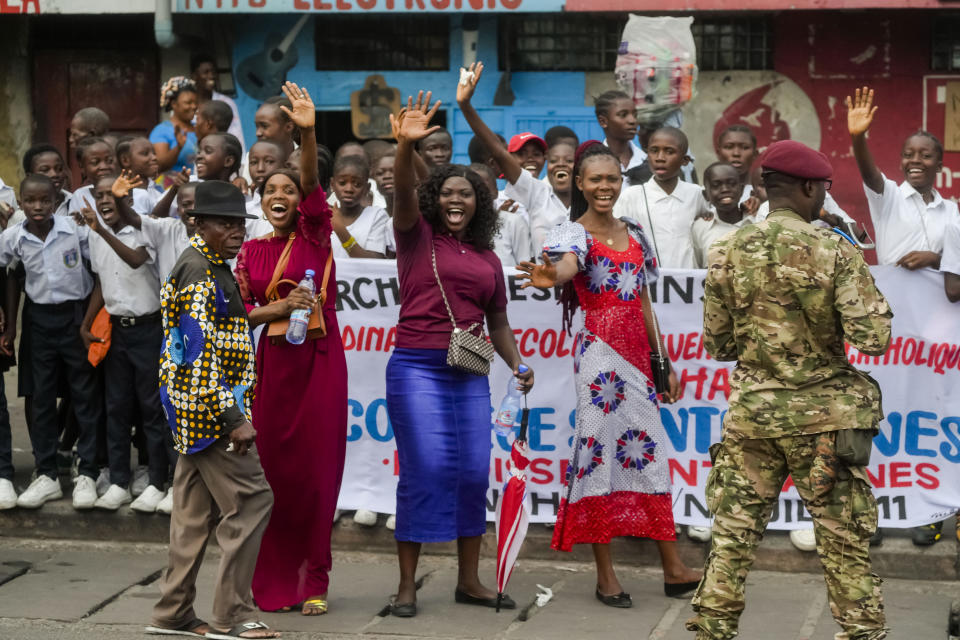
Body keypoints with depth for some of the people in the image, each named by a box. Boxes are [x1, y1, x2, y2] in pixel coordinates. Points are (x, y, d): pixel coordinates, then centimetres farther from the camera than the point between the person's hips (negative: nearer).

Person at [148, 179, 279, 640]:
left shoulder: (214, 269, 16)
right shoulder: (199, 273, -16)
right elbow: (199, 355, -22)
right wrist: (233, 419, -23)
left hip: (193, 412, 10)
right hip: (211, 410, -10)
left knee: (195, 511, 12)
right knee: (250, 500, -8)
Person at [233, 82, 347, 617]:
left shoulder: (315, 235, 2)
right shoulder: (251, 251, 10)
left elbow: (312, 182, -15)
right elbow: (241, 313, 6)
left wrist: (308, 133, -31)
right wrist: (280, 308, -13)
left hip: (319, 360, -2)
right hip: (272, 364, 2)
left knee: (317, 470, -1)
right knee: (275, 469, 2)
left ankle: (313, 581, 7)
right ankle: (275, 579, 11)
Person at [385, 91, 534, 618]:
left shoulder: (487, 258, 15)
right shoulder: (417, 236, 3)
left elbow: (497, 320, 20)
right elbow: (403, 195, -17)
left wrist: (517, 365, 5)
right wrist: (406, 147, -34)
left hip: (470, 375, 5)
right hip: (417, 366, -5)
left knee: (474, 471, 4)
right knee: (425, 469, -10)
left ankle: (469, 580, 16)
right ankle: (407, 583, -2)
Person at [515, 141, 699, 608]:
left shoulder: (634, 234, 15)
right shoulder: (572, 233, -5)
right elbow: (566, 266, -30)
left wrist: (664, 363, 15)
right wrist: (551, 276, -54)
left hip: (639, 354, 6)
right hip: (600, 354, -6)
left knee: (648, 454, 8)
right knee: (602, 449, -6)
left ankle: (674, 569, 13)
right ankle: (605, 575, 0)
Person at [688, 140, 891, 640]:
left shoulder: (727, 253, -1)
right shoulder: (836, 252, -11)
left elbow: (717, 344, 5)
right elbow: (872, 340, -16)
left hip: (752, 413, 3)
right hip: (824, 418, -2)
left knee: (732, 536, 8)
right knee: (845, 543, 7)